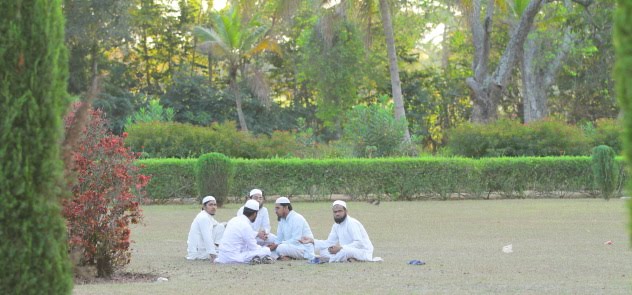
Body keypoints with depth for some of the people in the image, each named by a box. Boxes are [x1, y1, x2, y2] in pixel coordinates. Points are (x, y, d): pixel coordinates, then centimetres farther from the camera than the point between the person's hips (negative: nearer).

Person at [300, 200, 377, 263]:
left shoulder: (352, 223, -17)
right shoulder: (336, 226, 9)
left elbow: (359, 243, -25)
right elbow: (330, 243, 10)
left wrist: (341, 248, -30)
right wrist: (312, 241, -2)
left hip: (362, 252, -9)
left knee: (344, 252, -39)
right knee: (323, 251, -3)